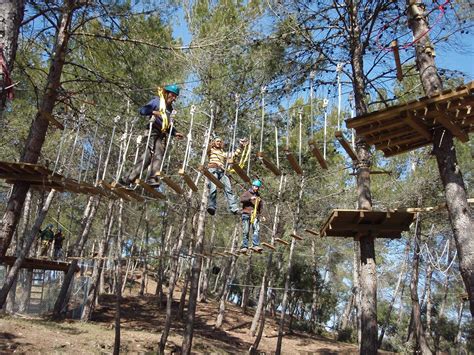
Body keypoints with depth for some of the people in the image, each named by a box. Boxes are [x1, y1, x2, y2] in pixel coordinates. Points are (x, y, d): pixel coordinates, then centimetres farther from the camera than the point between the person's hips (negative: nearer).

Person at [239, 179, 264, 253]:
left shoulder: (258, 196, 22)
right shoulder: (247, 193, 11)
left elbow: (261, 206, 21)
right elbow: (241, 199, -7)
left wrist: (259, 214, 5)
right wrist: (250, 198, -19)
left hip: (255, 215, 3)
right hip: (246, 214, -3)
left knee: (257, 230, -16)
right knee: (245, 231, -7)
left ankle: (255, 246, -23)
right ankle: (244, 247, -6)